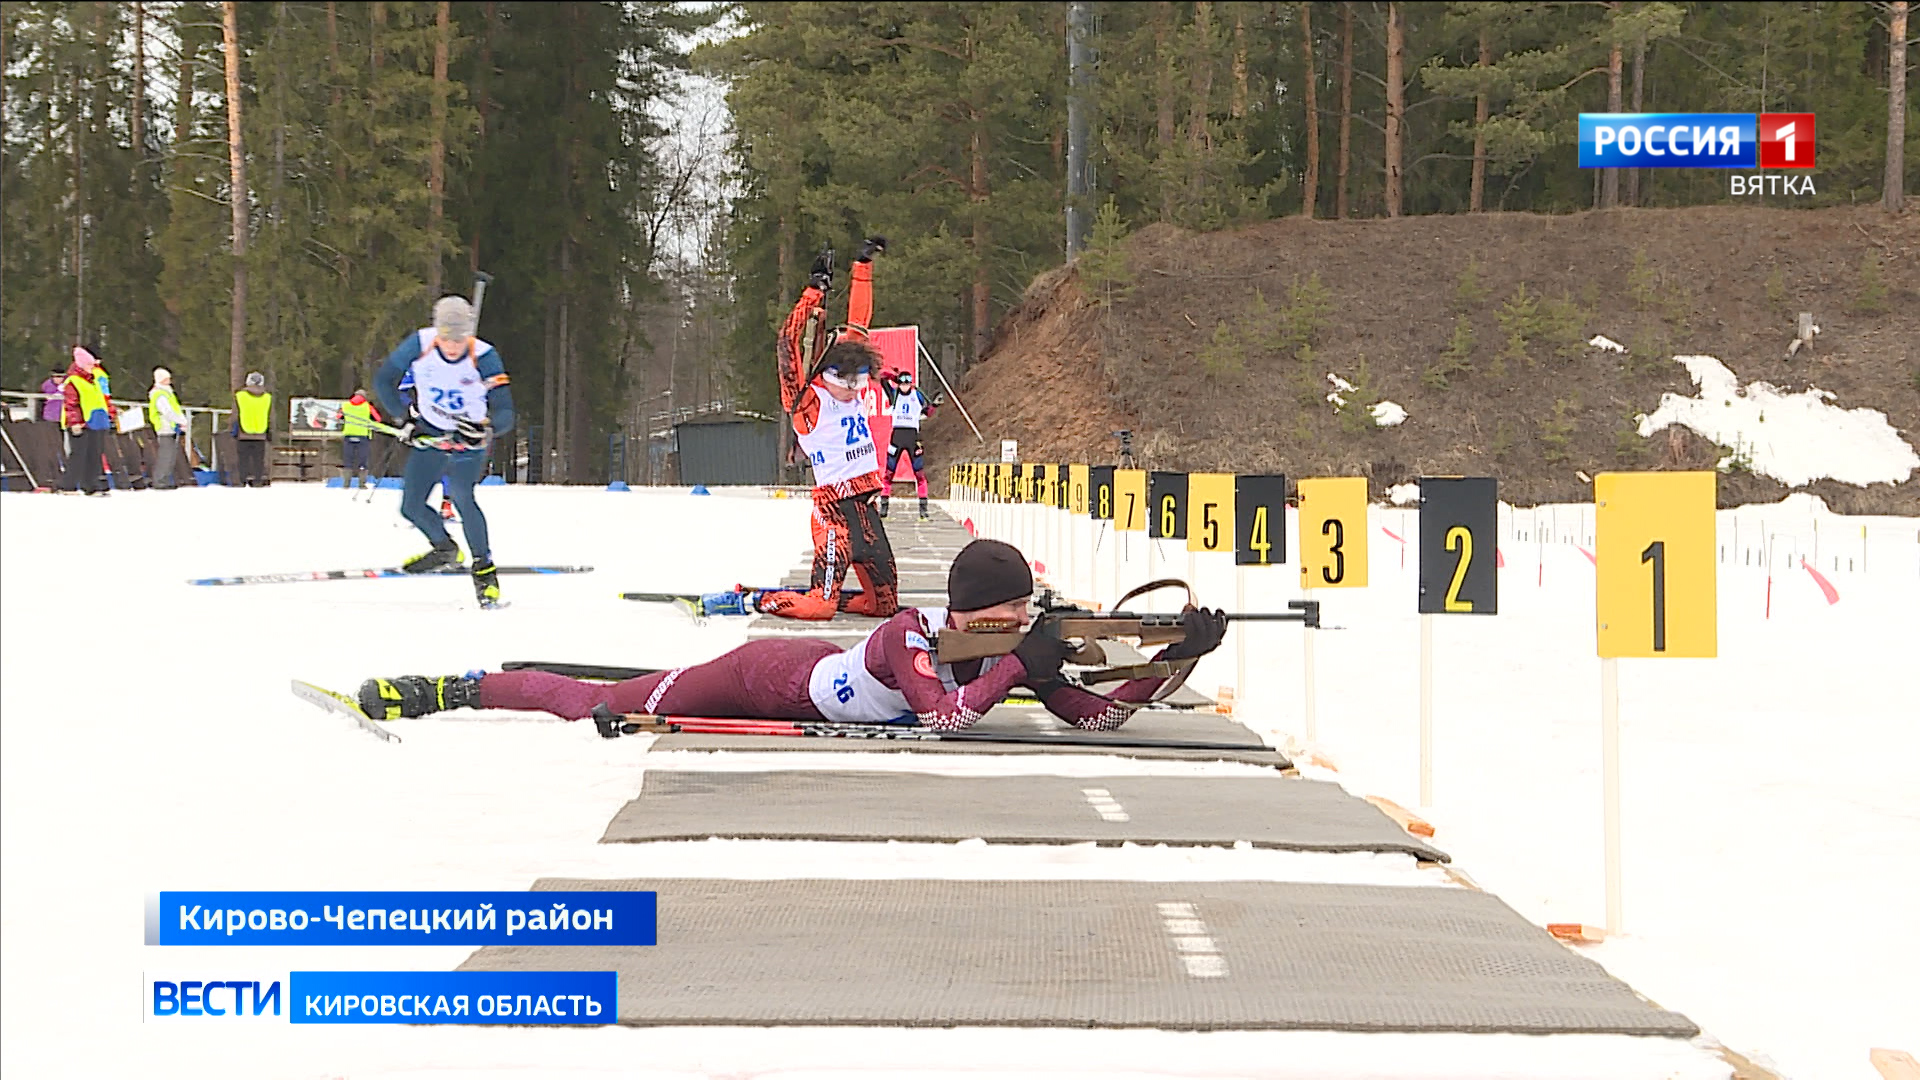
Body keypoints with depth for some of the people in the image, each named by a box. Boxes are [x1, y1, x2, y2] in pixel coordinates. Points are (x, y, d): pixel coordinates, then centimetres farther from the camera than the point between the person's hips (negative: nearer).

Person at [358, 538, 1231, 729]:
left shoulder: (1012, 651, -17)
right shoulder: (911, 636, -36)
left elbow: (1098, 715, -18)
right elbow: (944, 718, -49)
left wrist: (1173, 663, -30)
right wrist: (1018, 668, -45)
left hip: (818, 675, 6)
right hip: (769, 678, -6)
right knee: (600, 706, 10)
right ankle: (452, 688, 26)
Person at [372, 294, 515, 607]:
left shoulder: (484, 358, -23)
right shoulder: (419, 345, -17)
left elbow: (505, 414, -26)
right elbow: (383, 381, -3)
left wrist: (486, 428, -46)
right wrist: (406, 418, -9)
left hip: (467, 441, -4)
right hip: (429, 436, 4)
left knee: (461, 497, -28)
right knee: (412, 507, 2)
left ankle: (484, 568, -15)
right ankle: (445, 549, 33)